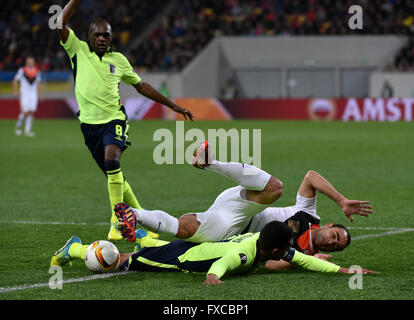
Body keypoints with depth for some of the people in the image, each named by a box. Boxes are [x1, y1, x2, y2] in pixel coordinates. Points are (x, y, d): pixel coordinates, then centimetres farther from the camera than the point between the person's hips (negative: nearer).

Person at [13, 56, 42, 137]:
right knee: (25, 111, -13)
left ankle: (27, 130, 3)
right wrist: (15, 91, -6)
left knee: (31, 112, -3)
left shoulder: (37, 71, 9)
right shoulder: (22, 70, -3)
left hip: (34, 94, 4)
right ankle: (18, 126, 9)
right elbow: (15, 80, 4)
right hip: (24, 93, -4)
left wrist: (39, 94, 15)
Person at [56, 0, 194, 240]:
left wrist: (173, 105, 21)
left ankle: (117, 221, -24)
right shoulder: (79, 51, 4)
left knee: (112, 161, -27)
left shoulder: (118, 59, 8)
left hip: (114, 119, -1)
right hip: (90, 123, 1)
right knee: (114, 175, 7)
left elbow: (140, 86, 20)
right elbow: (61, 24, -8)